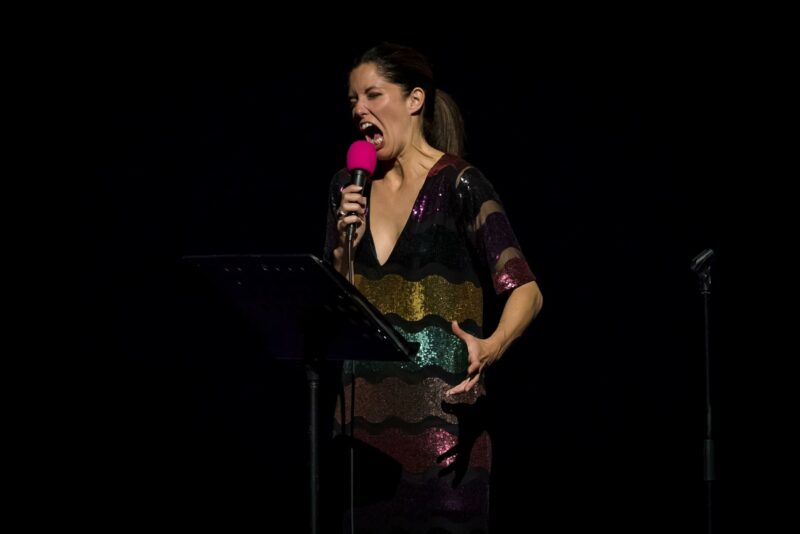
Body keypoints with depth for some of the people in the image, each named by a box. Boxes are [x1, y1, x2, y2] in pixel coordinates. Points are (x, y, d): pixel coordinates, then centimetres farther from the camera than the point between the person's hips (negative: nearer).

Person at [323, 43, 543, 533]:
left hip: (441, 418, -5)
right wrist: (344, 237, -5)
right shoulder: (349, 187, 11)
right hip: (364, 417, 5)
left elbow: (525, 290, -15)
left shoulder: (459, 185, -7)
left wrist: (491, 347, -34)